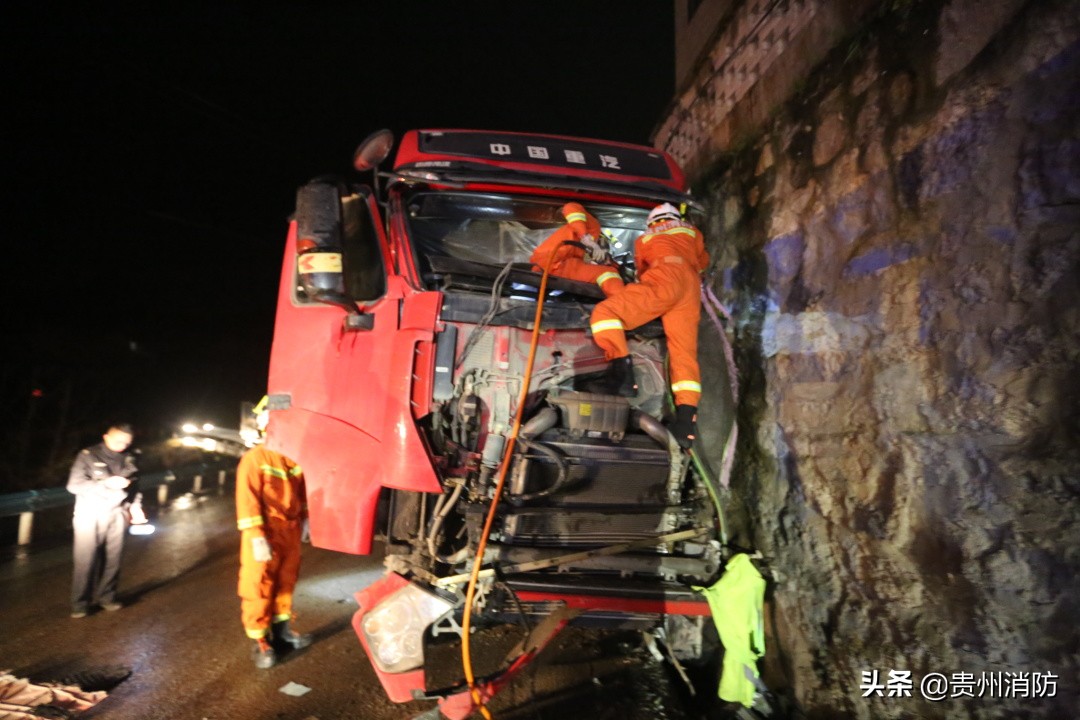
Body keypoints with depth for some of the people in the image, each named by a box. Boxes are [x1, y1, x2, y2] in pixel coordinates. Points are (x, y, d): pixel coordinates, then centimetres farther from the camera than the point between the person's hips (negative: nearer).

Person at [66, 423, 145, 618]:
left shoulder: (128, 459, 7)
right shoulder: (88, 455, -5)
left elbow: (134, 486, 15)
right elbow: (74, 485, -12)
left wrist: (135, 505, 2)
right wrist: (106, 483, -21)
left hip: (116, 516, 4)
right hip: (91, 515, -3)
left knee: (113, 559, 5)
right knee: (85, 560, -2)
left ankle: (106, 597, 19)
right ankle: (80, 604, 9)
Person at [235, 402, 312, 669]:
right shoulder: (254, 458, -13)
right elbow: (248, 498, -18)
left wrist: (304, 519, 16)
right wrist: (256, 537, -22)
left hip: (290, 531, 6)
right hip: (266, 533, -6)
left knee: (286, 582, 17)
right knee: (259, 588, 2)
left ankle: (281, 628, 32)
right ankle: (259, 640, 14)